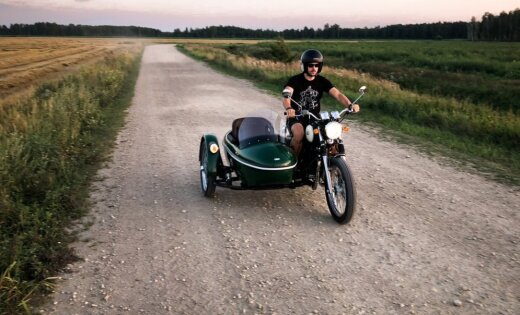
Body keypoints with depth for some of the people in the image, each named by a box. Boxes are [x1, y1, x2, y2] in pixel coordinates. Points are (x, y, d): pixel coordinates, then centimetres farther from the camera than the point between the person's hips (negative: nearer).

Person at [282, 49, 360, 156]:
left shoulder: (322, 81, 3)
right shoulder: (295, 80, -8)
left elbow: (337, 94, -9)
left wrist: (350, 105, -30)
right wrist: (288, 108, -50)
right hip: (296, 117, -4)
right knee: (299, 134, -34)